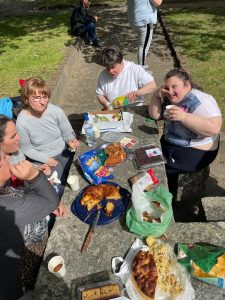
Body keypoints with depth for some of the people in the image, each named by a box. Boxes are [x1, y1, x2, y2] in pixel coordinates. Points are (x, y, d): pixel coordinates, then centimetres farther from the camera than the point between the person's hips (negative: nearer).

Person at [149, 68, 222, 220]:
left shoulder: (201, 101, -22)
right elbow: (155, 115, 3)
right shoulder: (171, 98, 0)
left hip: (196, 151, -8)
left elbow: (214, 128, -33)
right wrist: (157, 96, -13)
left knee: (162, 167, -15)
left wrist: (183, 116, -39)